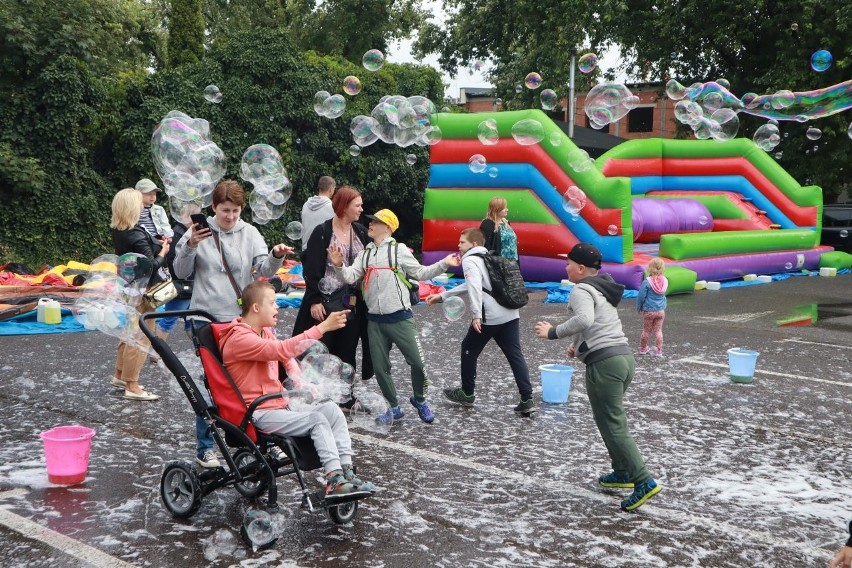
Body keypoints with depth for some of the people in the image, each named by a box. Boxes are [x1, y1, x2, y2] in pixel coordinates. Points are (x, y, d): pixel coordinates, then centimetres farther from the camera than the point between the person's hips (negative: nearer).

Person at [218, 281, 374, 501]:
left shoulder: (265, 332, 14)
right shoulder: (239, 339, -17)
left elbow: (287, 358, 27)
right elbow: (281, 350, -30)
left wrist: (301, 385, 7)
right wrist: (323, 327, -33)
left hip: (281, 404, 9)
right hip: (260, 414, -9)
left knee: (331, 408, -12)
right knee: (318, 420, -25)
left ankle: (346, 472, -18)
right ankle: (334, 481, -25)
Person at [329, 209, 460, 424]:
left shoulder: (398, 249, 0)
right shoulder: (365, 254, 14)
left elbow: (420, 273, -1)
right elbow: (350, 277, 2)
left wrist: (443, 264, -13)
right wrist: (339, 265, -17)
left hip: (400, 317, -4)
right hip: (375, 321, 5)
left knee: (417, 362, -4)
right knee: (380, 368, 7)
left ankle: (419, 400, 22)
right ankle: (394, 408, 22)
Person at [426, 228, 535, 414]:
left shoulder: (469, 260, -1)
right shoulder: (488, 258, 27)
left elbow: (475, 286, -19)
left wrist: (476, 315, -23)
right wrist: (442, 296, 38)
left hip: (490, 317, -7)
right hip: (510, 314, 7)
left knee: (469, 350, 13)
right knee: (515, 355, 5)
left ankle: (467, 394, 25)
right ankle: (527, 400, -2)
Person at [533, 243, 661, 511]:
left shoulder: (581, 290, -9)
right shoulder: (603, 288, 21)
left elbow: (584, 319, -29)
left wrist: (553, 333, -20)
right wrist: (577, 343, 24)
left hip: (604, 363, -10)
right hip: (624, 357, 10)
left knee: (611, 425, -7)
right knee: (613, 419, 23)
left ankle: (644, 481, -12)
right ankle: (622, 472, 30)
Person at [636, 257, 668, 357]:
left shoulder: (647, 282, -18)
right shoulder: (664, 281, -4)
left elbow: (641, 296, -11)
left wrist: (639, 307, 4)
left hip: (649, 311, -3)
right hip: (661, 310, 3)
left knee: (646, 330, 12)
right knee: (658, 330, 11)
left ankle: (643, 348, 26)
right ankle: (659, 350, 12)